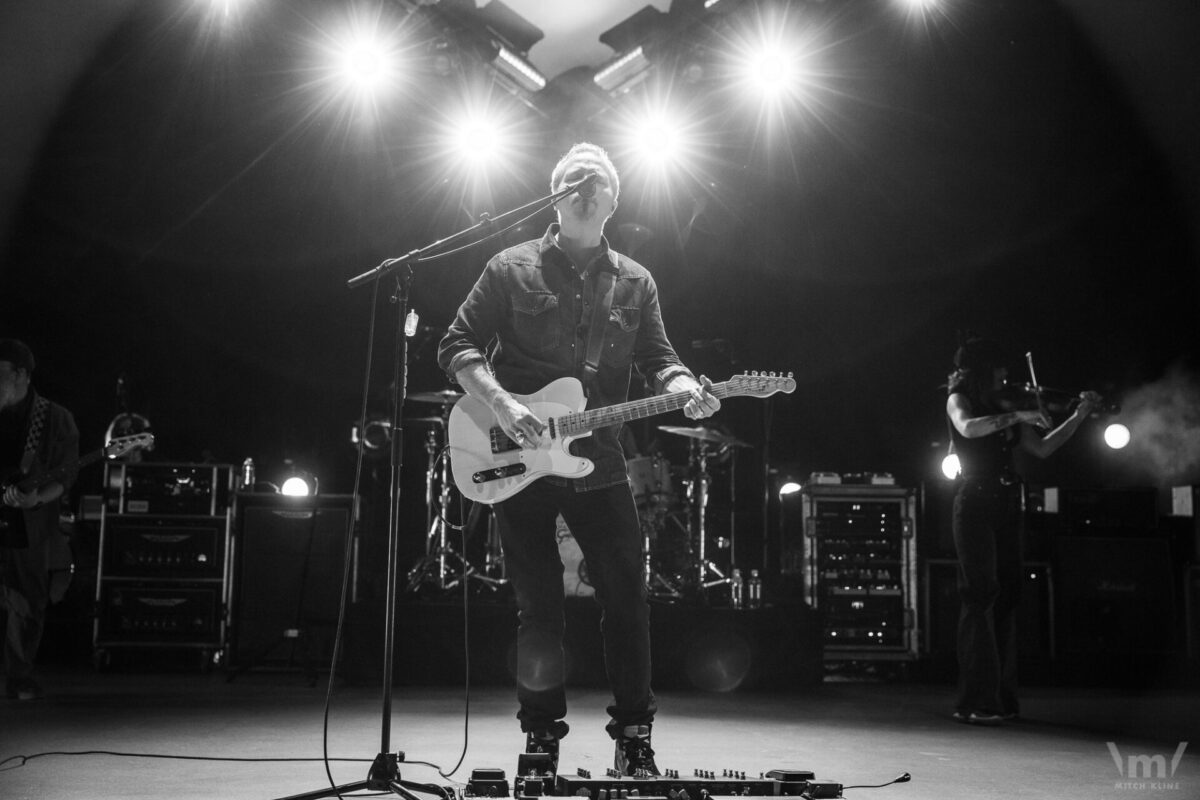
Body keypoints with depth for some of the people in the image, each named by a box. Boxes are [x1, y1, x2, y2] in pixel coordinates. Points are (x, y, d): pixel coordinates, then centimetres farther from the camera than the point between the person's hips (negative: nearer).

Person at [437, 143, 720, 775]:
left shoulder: (634, 283, 10)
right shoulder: (511, 269, 2)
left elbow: (659, 361, 7)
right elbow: (457, 347, -1)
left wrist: (685, 390, -16)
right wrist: (500, 404, -17)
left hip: (598, 462, 2)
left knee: (626, 600, -1)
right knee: (538, 609, 4)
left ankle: (634, 741, 11)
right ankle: (542, 739, 16)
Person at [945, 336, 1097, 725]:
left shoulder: (1001, 409, 18)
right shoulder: (958, 400, 1)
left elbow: (1042, 448, 16)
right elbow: (969, 428, -22)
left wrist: (1078, 416, 8)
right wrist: (1017, 416, -24)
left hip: (1006, 508, 7)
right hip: (975, 506, -7)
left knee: (1006, 598, 4)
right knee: (981, 596, -11)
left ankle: (1001, 698, 8)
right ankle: (974, 702, -11)